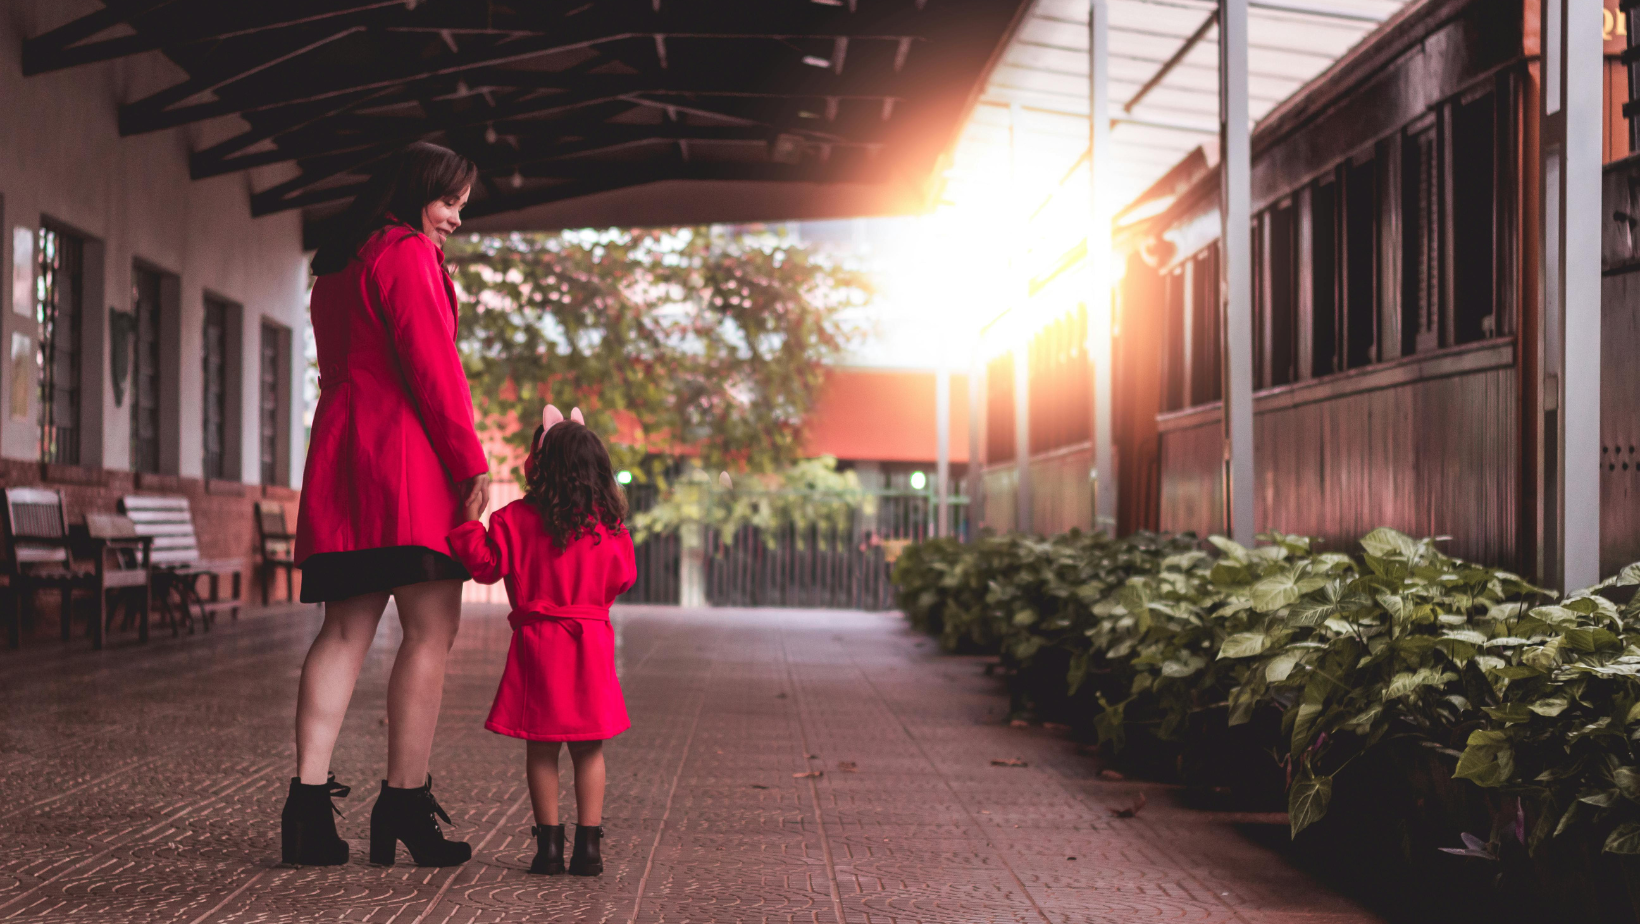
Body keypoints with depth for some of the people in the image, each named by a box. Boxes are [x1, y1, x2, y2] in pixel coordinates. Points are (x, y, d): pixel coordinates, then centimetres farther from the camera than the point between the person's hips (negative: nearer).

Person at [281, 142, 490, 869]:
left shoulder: (337, 267, 25)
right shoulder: (408, 253, -4)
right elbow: (432, 366, -11)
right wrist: (472, 462, -9)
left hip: (338, 455, 9)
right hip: (404, 456, -9)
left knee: (347, 628, 5)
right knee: (430, 628, -7)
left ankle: (308, 800, -3)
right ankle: (404, 803, -9)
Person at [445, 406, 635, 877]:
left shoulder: (516, 519, -7)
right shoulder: (608, 525, 0)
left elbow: (486, 564, -7)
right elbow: (623, 577, 7)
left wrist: (470, 522, 4)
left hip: (538, 643, -2)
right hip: (591, 642, 2)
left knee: (541, 749, 6)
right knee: (588, 749, 8)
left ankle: (549, 843, 6)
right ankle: (588, 843, 5)